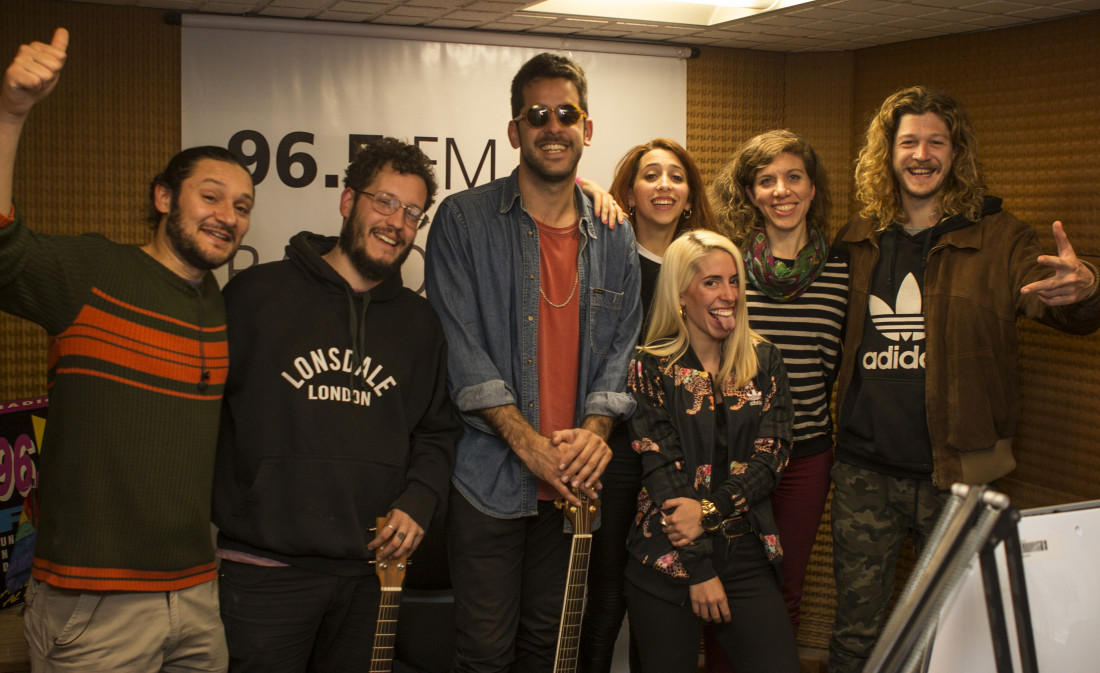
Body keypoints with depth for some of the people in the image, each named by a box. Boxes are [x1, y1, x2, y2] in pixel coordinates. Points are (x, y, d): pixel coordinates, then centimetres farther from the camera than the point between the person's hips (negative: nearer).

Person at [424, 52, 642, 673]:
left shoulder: (615, 238, 9)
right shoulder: (464, 221, -4)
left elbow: (621, 347, 7)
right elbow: (460, 348, -11)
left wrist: (593, 429, -11)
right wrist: (529, 443, -18)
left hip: (574, 482, 4)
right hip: (490, 478, -4)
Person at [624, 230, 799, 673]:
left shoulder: (763, 362, 8)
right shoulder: (651, 367, -2)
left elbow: (771, 456, 0)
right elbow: (660, 468, -8)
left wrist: (709, 511, -15)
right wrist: (700, 569, -13)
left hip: (747, 557, 3)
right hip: (666, 562, -2)